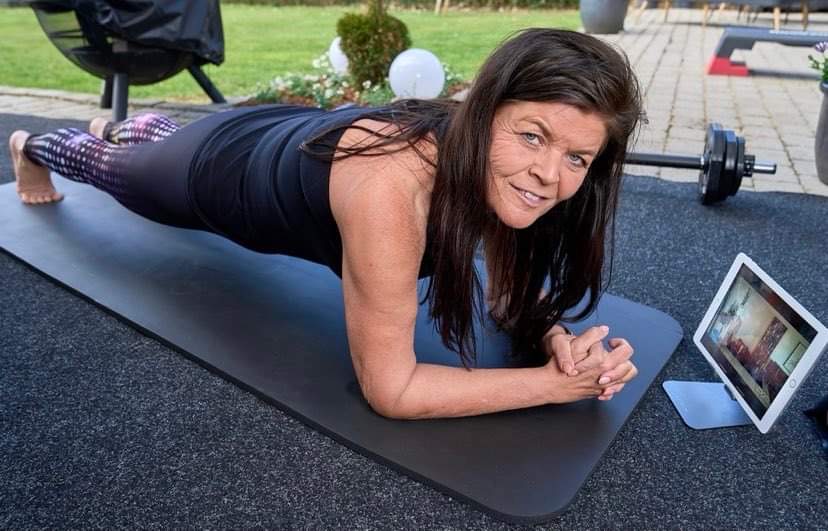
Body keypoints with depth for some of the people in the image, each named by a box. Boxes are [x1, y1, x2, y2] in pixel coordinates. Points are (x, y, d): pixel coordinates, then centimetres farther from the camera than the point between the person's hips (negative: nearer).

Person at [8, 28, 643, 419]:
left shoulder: (499, 167, -27)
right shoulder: (388, 187, -49)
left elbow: (511, 292, -11)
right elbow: (389, 388, -40)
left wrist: (553, 337, -32)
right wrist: (557, 383, -39)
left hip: (289, 140, 5)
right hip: (221, 165, -4)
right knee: (115, 169, 32)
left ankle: (125, 126, 74)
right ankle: (36, 147, 67)